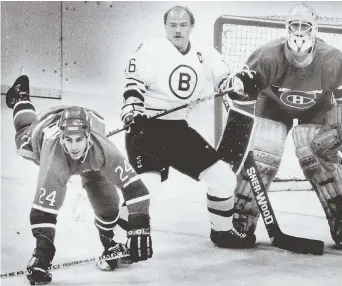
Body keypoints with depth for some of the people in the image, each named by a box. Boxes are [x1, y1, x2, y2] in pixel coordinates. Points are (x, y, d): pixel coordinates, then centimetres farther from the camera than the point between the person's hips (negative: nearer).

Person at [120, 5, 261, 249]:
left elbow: (226, 83, 7)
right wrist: (132, 112, -28)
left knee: (223, 176, 5)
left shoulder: (205, 57, 8)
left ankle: (222, 231, 25)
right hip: (147, 128, -6)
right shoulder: (151, 50, -7)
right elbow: (134, 83, -14)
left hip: (179, 129, 6)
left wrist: (244, 83, -15)